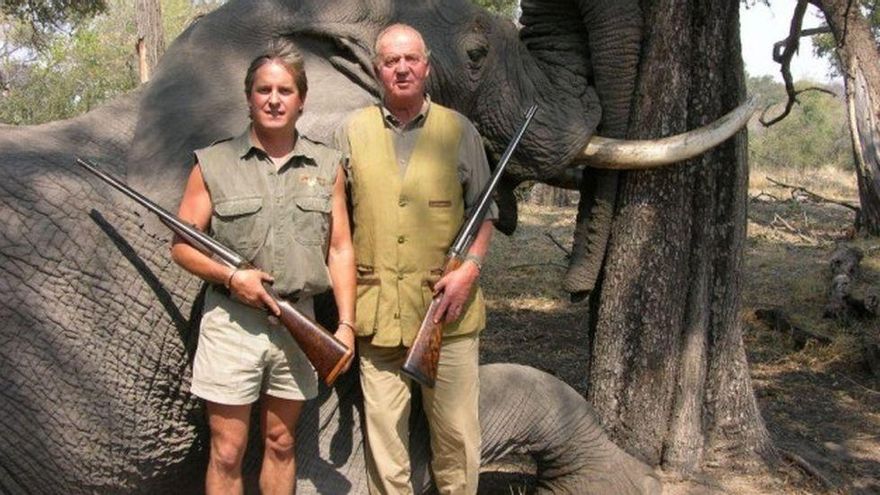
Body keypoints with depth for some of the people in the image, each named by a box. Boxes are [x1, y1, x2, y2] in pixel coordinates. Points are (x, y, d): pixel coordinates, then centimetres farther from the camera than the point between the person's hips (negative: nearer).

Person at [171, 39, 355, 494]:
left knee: (281, 444, 15)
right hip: (232, 322, -2)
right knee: (227, 453, 3)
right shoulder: (214, 164, 0)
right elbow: (181, 245, 1)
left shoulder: (326, 166, 7)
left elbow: (340, 250, 6)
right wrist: (231, 276, -15)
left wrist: (346, 324, 1)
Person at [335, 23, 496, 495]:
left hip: (447, 304, 0)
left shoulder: (458, 130, 6)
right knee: (384, 430, 7)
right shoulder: (352, 131, 8)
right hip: (378, 307, 1)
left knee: (457, 429, 4)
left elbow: (484, 209, 9)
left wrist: (470, 267, -6)